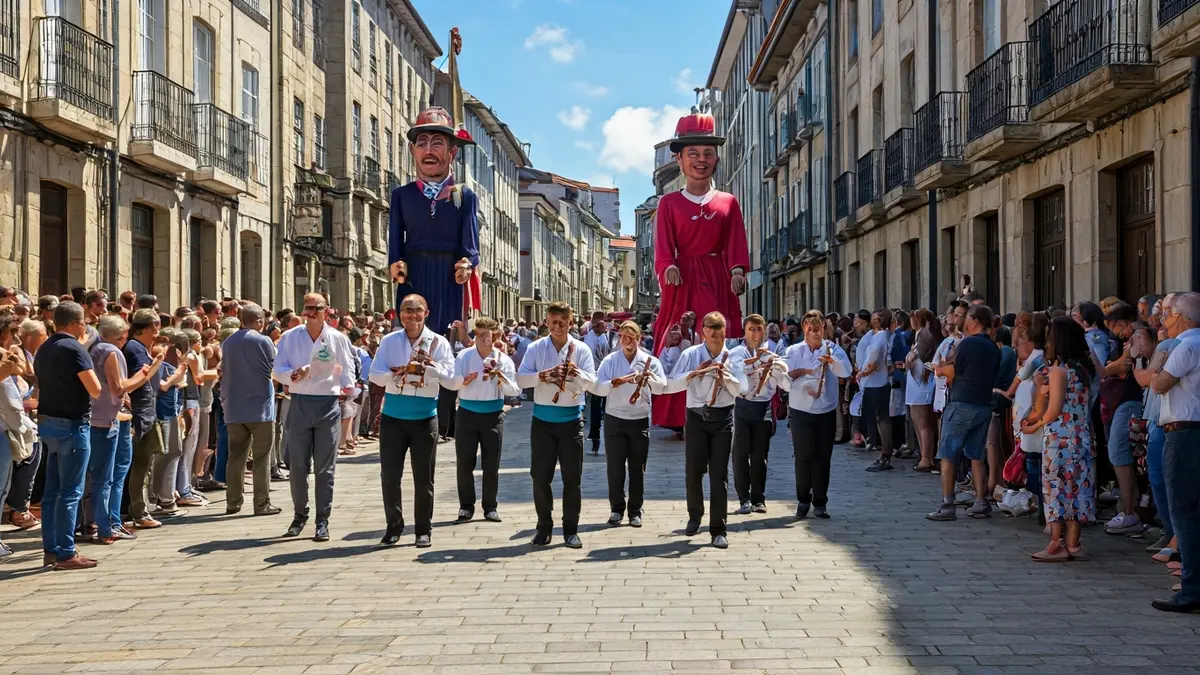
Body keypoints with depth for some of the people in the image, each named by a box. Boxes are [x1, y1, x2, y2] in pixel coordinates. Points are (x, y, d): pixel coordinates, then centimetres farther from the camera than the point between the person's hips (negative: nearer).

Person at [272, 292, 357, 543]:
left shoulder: (337, 339, 3)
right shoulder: (290, 337, 4)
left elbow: (347, 367, 8)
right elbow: (277, 370, 4)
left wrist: (347, 385, -10)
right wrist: (292, 374, -16)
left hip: (328, 404, -1)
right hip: (300, 403, 1)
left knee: (324, 466, 2)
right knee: (297, 465, 4)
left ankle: (322, 521, 8)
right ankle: (300, 515, 21)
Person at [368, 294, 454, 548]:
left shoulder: (438, 343, 0)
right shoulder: (389, 341, 5)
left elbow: (450, 378, -8)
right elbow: (375, 375, -3)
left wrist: (430, 364, -20)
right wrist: (396, 372, -18)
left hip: (424, 419, -1)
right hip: (393, 417, 1)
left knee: (423, 477, 6)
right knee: (389, 474, 3)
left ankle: (424, 530, 18)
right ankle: (394, 526, 19)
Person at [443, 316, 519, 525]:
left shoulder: (503, 359, -1)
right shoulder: (464, 356, -2)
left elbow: (515, 390, -6)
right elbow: (448, 383, -7)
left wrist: (502, 378, -24)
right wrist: (463, 380, -25)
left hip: (493, 415, 0)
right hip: (467, 414, 0)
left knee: (491, 465, 5)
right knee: (464, 463, 1)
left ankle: (490, 507, 16)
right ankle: (466, 506, 14)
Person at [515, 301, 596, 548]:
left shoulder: (581, 349, 0)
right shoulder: (535, 348, 1)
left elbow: (590, 382, -9)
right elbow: (521, 379, -8)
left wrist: (575, 372, -28)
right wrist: (544, 375, -22)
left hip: (571, 420, 0)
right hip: (543, 420, 1)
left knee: (572, 477, 3)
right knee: (540, 475, 4)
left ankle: (570, 530, 13)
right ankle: (544, 527, 18)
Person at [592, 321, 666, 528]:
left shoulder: (649, 361, 2)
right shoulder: (610, 361, 1)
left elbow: (661, 388, -7)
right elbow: (598, 388, -8)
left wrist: (650, 376, -25)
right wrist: (615, 382, -23)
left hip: (640, 420, 0)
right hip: (614, 419, 0)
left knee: (637, 468, 5)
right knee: (614, 466, 2)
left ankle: (635, 510, 14)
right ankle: (617, 508, 14)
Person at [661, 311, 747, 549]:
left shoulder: (732, 357, 4)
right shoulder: (691, 355, 1)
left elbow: (742, 390, -2)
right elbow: (669, 386, -4)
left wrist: (725, 375, -18)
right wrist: (694, 373, -17)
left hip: (723, 418, 0)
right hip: (697, 417, 0)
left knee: (719, 474, 0)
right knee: (693, 471, 6)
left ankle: (718, 529, 6)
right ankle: (695, 515, 33)